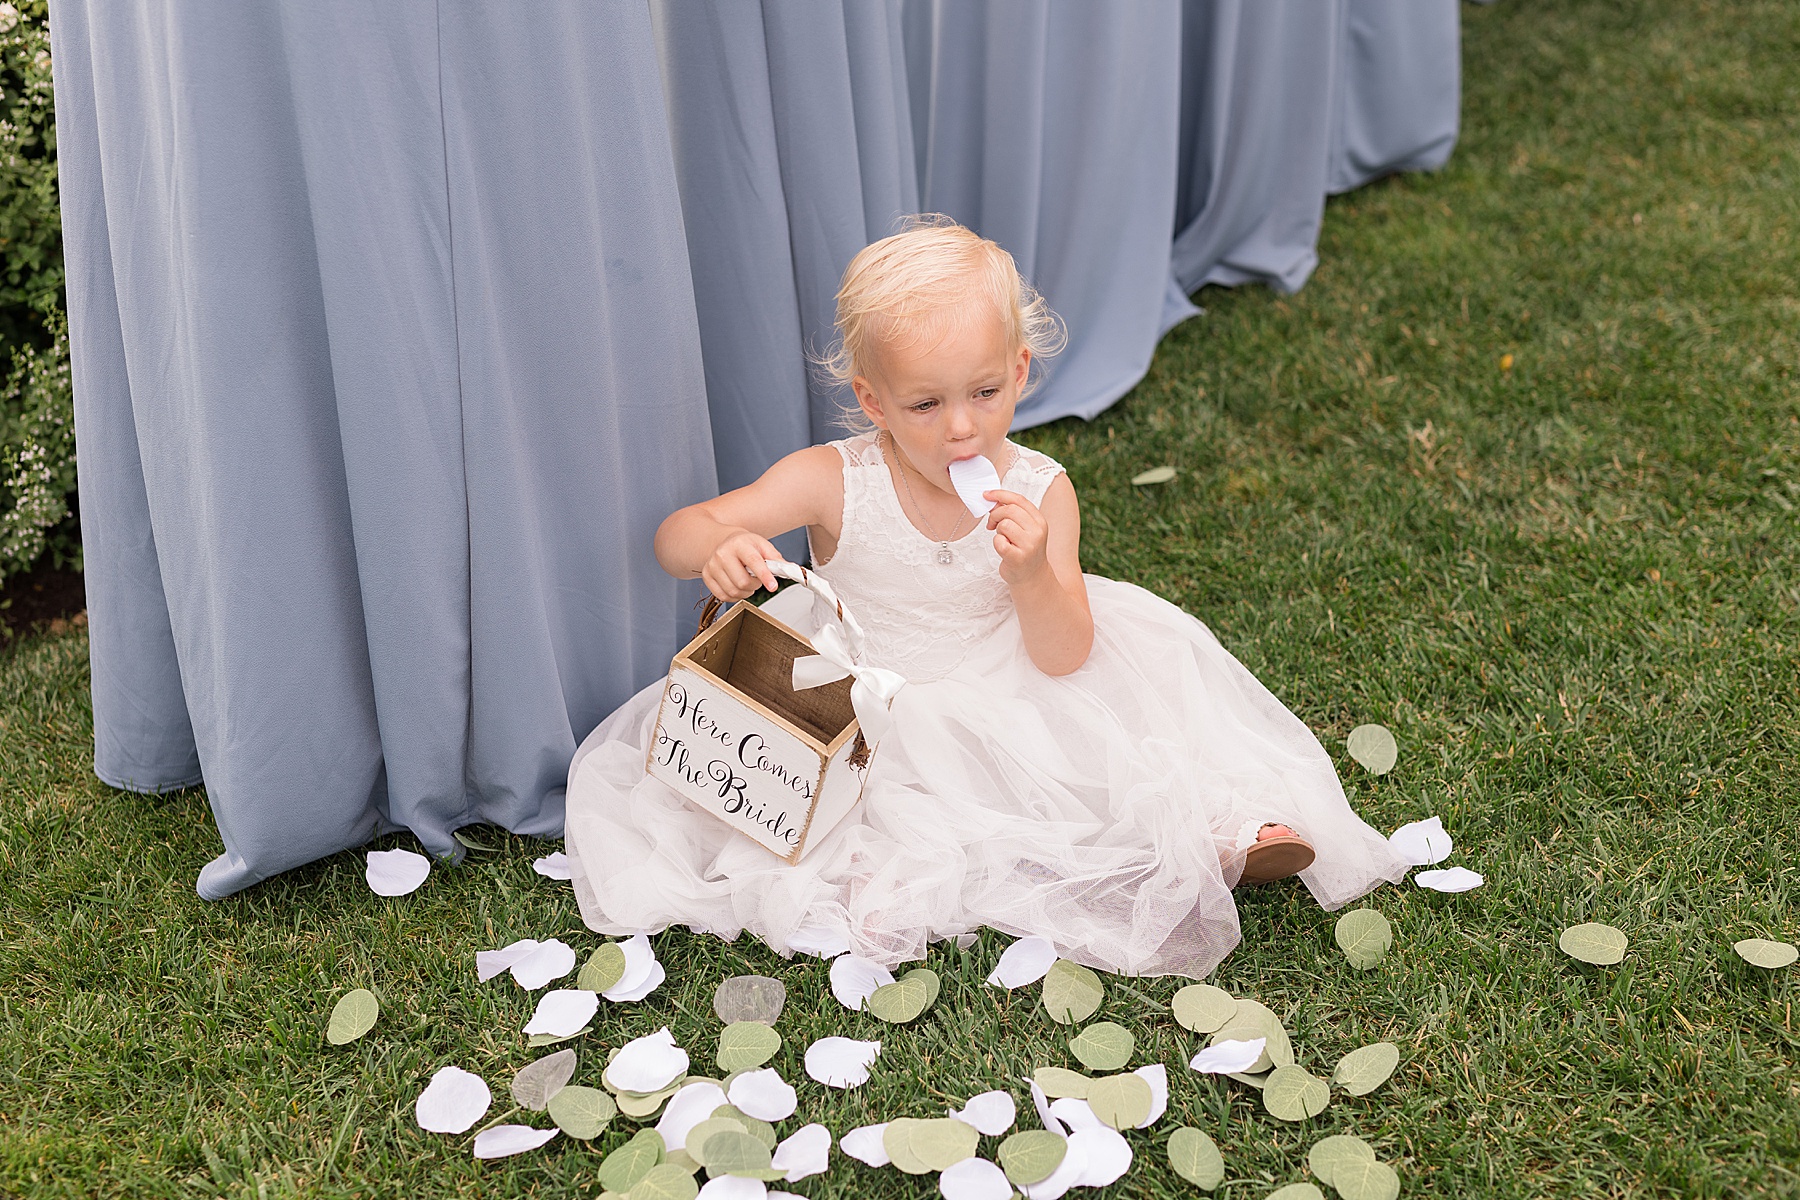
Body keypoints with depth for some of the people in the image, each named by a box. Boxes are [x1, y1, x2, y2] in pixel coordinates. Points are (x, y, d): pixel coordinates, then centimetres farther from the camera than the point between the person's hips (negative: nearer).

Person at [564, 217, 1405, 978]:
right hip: (866, 711, -1)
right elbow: (677, 536, -15)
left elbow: (1061, 659, -14)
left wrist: (1032, 577, -35)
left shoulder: (1039, 492, -13)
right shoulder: (834, 482, -17)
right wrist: (717, 549, -41)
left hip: (1003, 703, 1)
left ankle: (1214, 827, -3)